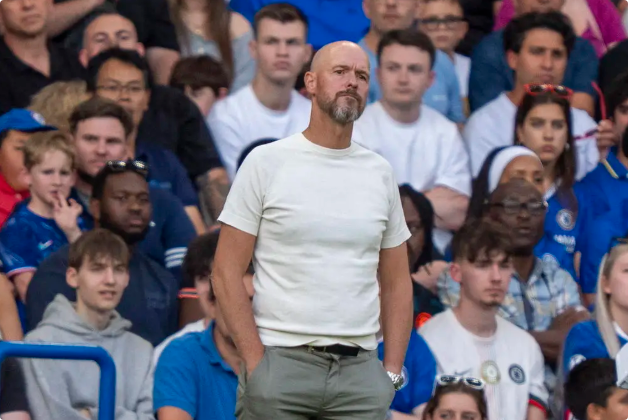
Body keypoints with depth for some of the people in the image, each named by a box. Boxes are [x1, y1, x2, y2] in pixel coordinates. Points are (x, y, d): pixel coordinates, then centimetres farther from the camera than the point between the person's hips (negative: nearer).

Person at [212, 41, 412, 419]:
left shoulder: (380, 173, 12)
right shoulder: (268, 162, 1)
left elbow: (397, 282, 16)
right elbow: (227, 272, -2)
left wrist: (392, 371, 5)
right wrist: (256, 362, -10)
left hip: (360, 370, 3)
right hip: (281, 361, -3)